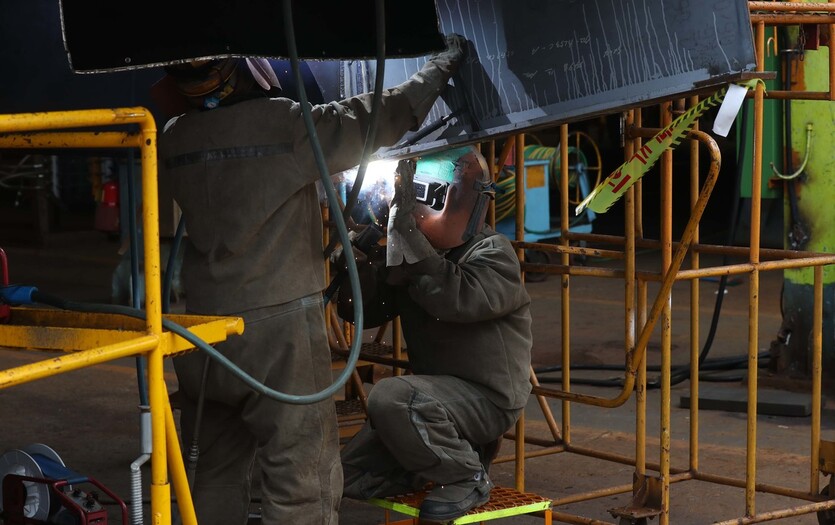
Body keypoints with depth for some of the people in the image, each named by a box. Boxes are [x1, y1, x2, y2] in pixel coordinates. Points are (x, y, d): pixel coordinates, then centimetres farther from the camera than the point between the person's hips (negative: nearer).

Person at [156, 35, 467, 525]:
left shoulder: (175, 140, 2)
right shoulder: (287, 125, -13)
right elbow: (376, 118, -3)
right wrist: (441, 66, 12)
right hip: (278, 331, -6)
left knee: (216, 476, 16)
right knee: (303, 484, -3)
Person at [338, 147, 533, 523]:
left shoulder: (492, 253, -14)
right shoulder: (406, 255, 8)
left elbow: (456, 299, -34)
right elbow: (355, 308, 3)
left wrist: (409, 236, -33)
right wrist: (362, 250, -13)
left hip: (487, 397, -8)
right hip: (438, 395, 8)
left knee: (389, 397, -34)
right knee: (351, 474, 2)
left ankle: (467, 477, -13)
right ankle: (458, 450, 17)